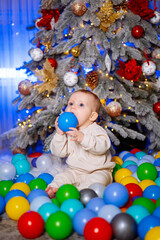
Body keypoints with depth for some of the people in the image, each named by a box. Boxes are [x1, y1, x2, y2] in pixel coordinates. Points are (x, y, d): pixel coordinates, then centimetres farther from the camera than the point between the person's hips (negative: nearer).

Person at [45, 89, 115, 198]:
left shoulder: (96, 130, -12)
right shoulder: (67, 131, 4)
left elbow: (102, 146, -32)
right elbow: (59, 152, -1)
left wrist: (83, 138, -43)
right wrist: (59, 135, -17)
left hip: (98, 171, -5)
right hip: (74, 171, 5)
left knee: (99, 179, -32)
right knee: (62, 176, -15)